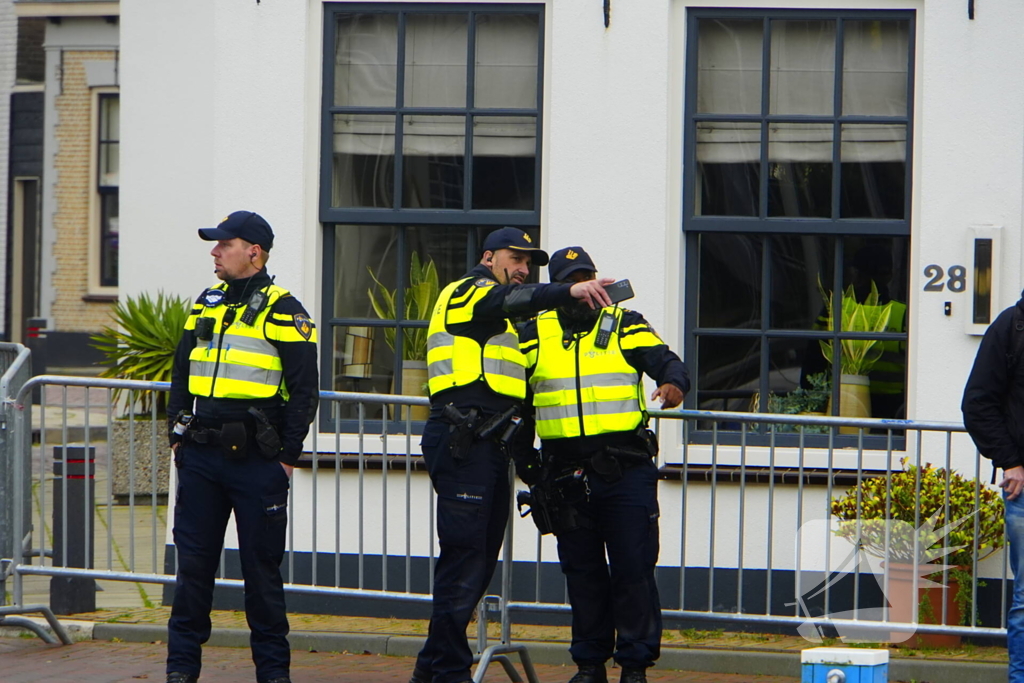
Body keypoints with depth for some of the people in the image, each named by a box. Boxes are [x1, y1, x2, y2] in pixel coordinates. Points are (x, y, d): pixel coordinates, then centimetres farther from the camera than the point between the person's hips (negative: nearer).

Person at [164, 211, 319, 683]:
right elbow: (181, 375, 20)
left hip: (257, 462, -5)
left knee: (262, 568, 1)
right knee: (193, 563, 5)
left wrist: (287, 457, -9)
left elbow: (305, 391, -6)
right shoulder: (206, 306, 13)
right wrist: (178, 436, 10)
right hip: (200, 458, 5)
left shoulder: (284, 312, -5)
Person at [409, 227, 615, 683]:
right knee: (464, 556, -12)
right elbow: (508, 300, -23)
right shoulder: (466, 292, 0)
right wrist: (569, 292, -39)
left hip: (487, 446, 10)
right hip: (462, 442, -10)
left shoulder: (502, 322, 30)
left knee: (479, 560, 11)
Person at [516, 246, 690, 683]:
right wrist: (523, 460, 1)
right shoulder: (534, 335, 10)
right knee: (581, 572, 7)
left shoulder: (625, 326, 6)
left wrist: (673, 383, -32)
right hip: (565, 474, 2)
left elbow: (665, 361, -7)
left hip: (626, 470, -2)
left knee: (633, 568, -5)